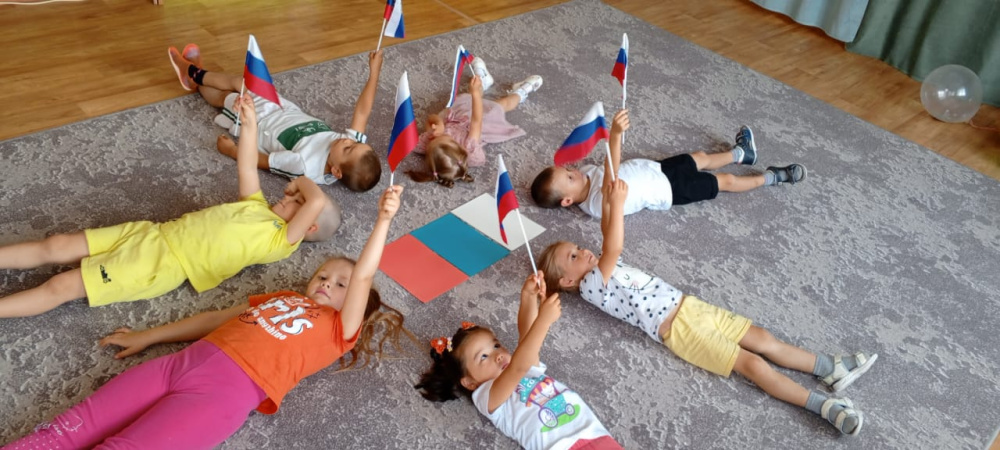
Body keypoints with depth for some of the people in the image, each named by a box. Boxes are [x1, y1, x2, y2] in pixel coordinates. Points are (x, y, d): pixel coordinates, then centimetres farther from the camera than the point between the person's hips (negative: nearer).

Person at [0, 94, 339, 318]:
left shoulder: (281, 241, -9)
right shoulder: (259, 208, 16)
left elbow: (317, 202, -22)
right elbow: (247, 169, 14)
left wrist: (303, 182, -3)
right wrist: (250, 124, 7)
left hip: (166, 264, -7)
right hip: (154, 234, 7)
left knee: (61, 286, -12)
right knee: (56, 246, 4)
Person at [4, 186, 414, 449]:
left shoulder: (338, 327, 9)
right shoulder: (280, 297, 28)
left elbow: (363, 277, -6)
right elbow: (217, 317, 31)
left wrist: (383, 219, -19)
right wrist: (147, 337, 32)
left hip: (229, 391, -6)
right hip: (185, 361, 7)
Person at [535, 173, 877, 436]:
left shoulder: (604, 266, 16)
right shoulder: (590, 286, -10)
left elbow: (609, 235, 17)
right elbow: (613, 249, -23)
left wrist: (609, 200, 1)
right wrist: (617, 203, -24)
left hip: (689, 306, 8)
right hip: (677, 330, -8)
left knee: (763, 340, 4)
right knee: (751, 363, -12)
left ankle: (831, 369, 10)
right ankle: (823, 406, -9)